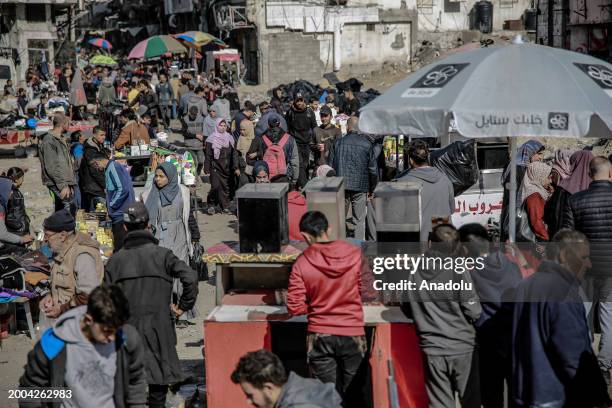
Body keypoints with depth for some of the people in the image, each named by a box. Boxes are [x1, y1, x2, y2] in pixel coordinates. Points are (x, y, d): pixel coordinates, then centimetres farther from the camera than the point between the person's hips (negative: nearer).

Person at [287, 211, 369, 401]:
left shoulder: (301, 263, -10)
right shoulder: (355, 254, -7)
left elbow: (295, 308, -9)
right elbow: (367, 290, 2)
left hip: (320, 336, -1)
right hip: (352, 335, 1)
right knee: (351, 395, 12)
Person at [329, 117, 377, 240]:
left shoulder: (338, 143, 1)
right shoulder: (366, 144, -3)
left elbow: (331, 166, 5)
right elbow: (373, 169, -2)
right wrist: (371, 189, 9)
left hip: (341, 186, 2)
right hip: (360, 187, -2)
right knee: (359, 220, 4)